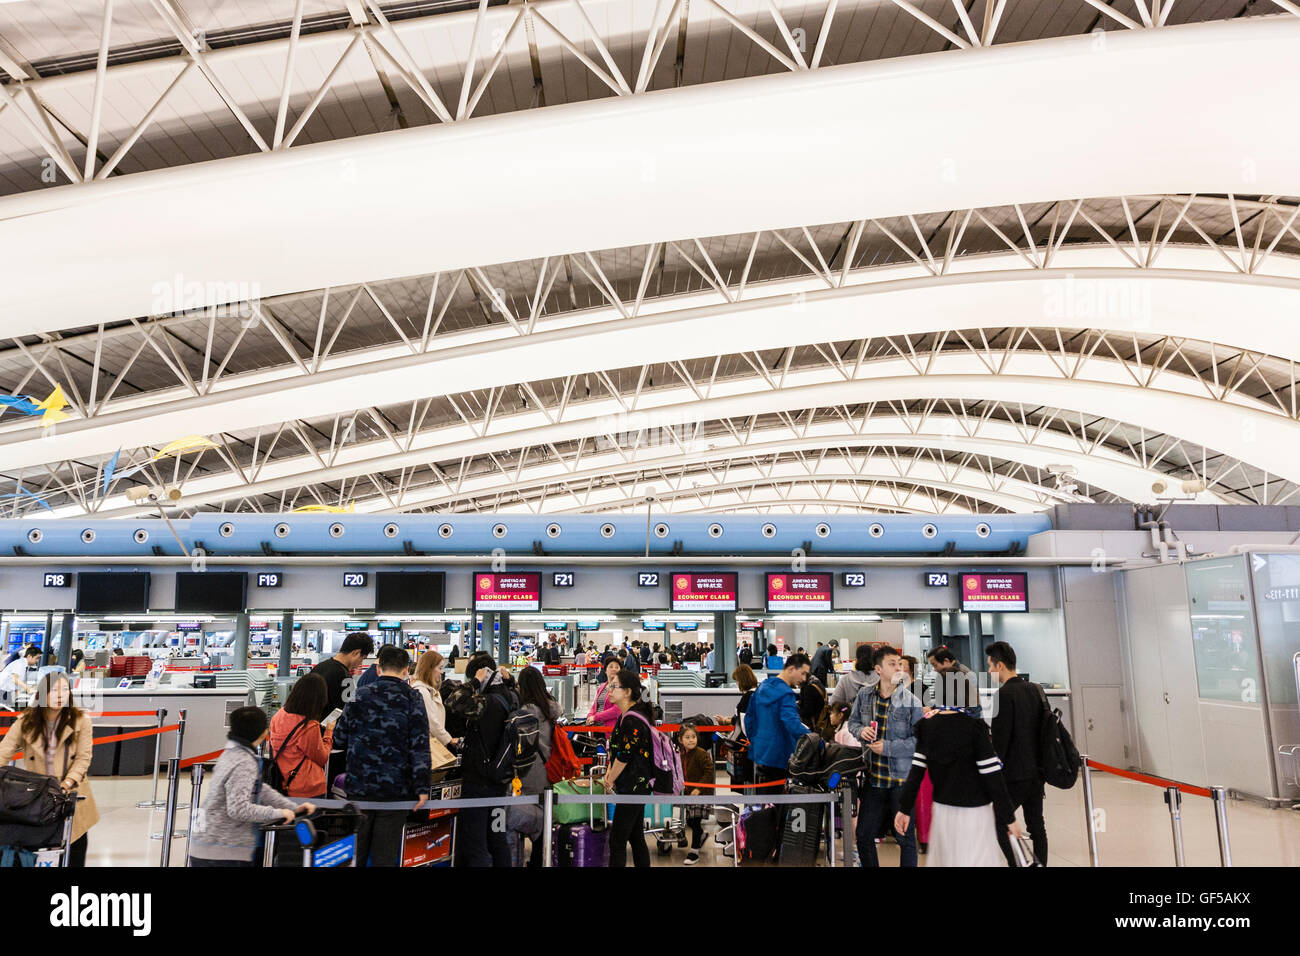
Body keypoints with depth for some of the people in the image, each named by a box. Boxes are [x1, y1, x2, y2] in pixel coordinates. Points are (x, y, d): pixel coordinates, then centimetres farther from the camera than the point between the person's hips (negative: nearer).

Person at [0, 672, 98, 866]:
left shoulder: (81, 720, -4)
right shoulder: (25, 722, 0)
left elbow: (83, 758, -5)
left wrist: (67, 783, -18)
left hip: (72, 799, 0)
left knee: (75, 856, 7)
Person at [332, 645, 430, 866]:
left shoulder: (360, 696, -1)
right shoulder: (413, 700, -5)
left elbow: (339, 740, 5)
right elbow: (420, 748, -10)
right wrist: (422, 788, -7)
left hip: (359, 787, 2)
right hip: (396, 790, -1)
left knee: (355, 850, 15)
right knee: (385, 852, 7)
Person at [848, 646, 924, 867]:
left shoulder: (911, 701, -12)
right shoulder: (864, 695, 0)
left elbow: (920, 740, -13)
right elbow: (852, 722, 14)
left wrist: (888, 748, -18)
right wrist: (861, 730, -9)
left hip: (902, 778, -4)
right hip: (873, 776, 4)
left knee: (906, 838, 9)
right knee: (864, 835, 14)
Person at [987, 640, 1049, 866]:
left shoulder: (1005, 694, -17)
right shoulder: (1036, 690, 7)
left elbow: (1000, 739, -18)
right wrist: (1042, 763, 20)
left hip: (1014, 774, -8)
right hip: (1037, 770, 8)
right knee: (1036, 823, 14)